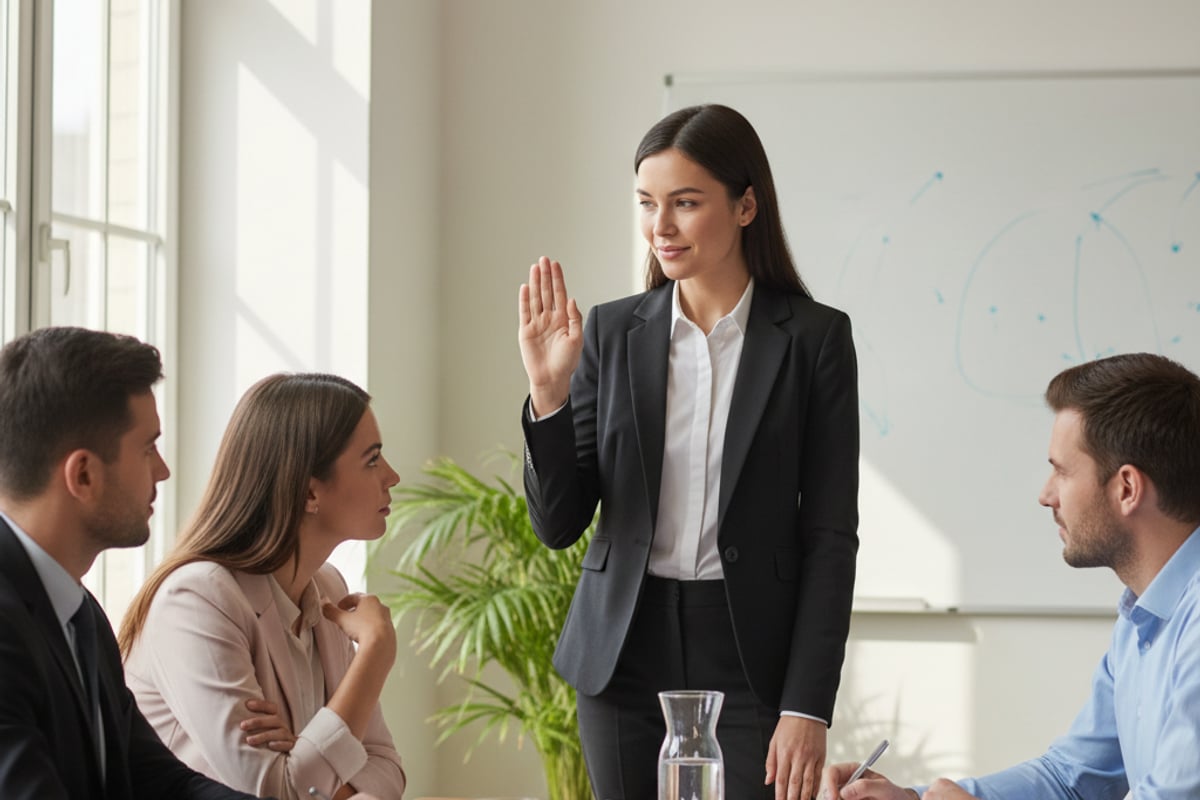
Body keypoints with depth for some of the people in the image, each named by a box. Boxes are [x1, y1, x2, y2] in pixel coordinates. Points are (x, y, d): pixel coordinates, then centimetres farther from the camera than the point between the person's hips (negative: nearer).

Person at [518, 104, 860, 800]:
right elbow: (558, 524, 3)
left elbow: (831, 535, -4)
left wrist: (808, 707, -10)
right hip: (628, 659, 2)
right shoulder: (612, 332, 4)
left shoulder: (812, 337, -3)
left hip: (752, 663, -2)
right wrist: (549, 391, -12)